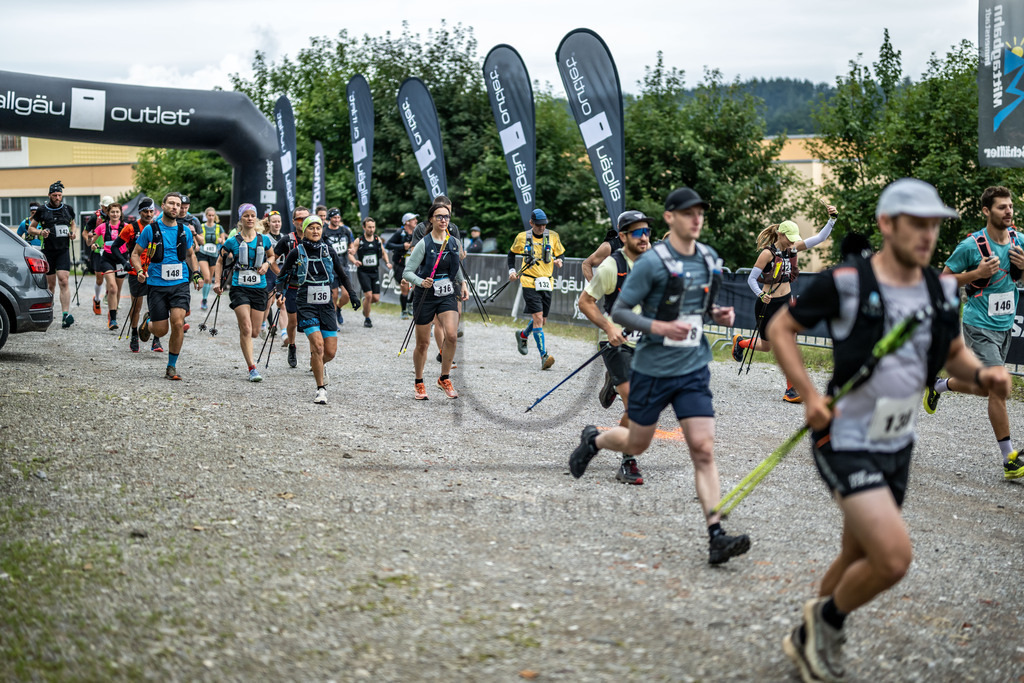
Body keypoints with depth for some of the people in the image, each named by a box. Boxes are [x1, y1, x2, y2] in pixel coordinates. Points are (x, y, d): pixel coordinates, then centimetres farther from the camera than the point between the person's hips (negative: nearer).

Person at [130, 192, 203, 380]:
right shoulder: (150, 229, -2)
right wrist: (140, 270, -14)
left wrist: (196, 273, 9)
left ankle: (172, 366, -1)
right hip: (157, 285, -2)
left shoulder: (184, 231, 7)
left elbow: (190, 254, 23)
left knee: (178, 324, -16)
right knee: (161, 330, -1)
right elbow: (135, 253, 5)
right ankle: (148, 323, 38)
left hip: (180, 284, 2)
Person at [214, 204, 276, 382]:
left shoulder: (264, 240, 5)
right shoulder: (233, 242, -1)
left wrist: (267, 264, 2)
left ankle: (243, 340, 42)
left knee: (254, 333, 5)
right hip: (239, 289, -3)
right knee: (246, 329, -16)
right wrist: (217, 282, -1)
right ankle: (252, 369, -13)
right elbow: (220, 261, 11)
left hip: (259, 288, 3)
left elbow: (272, 255, 24)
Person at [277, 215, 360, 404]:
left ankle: (318, 364, 37)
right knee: (318, 346, -19)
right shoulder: (296, 253, -1)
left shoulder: (328, 251, 5)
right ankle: (321, 389, -7)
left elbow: (342, 274, 15)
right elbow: (283, 274, 8)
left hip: (326, 305, 3)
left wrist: (352, 294, 11)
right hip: (307, 305, -3)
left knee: (330, 351, 0)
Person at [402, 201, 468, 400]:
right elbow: (408, 272, -11)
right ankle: (419, 383, 25)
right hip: (425, 296, -3)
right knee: (423, 343, 5)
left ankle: (444, 379, 1)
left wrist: (462, 283, 9)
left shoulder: (454, 242, 4)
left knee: (451, 335, -18)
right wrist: (421, 282, -28)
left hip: (447, 296, 3)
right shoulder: (424, 244, -11)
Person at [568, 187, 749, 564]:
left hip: (694, 370, 4)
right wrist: (658, 326, -25)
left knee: (703, 450, -8)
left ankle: (716, 536, -11)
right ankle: (592, 440, 47)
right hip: (653, 369, -4)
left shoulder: (710, 258, 5)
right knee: (636, 444, 14)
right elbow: (618, 311, -12)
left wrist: (718, 314, 0)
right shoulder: (651, 262, -13)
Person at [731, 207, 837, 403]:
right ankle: (739, 341, 45)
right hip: (768, 304, -4)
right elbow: (751, 279, -12)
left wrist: (832, 219, -13)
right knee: (766, 346, 12)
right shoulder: (768, 253, -15)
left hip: (786, 302, 4)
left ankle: (791, 390, -6)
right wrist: (760, 294, -29)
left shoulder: (793, 248, 1)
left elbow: (820, 238, 0)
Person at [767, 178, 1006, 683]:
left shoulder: (941, 291, 1)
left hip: (897, 446, 7)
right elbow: (781, 328, -5)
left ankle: (808, 639, 42)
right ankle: (828, 618, 10)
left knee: (859, 559, 19)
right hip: (846, 445, -7)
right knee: (893, 559, -19)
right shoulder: (845, 282, -16)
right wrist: (809, 395, -16)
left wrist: (980, 374, -6)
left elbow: (953, 353, 17)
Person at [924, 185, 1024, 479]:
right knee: (999, 388, -12)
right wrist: (978, 273, -21)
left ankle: (940, 386, 44)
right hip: (980, 326, -7)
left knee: (984, 388, 16)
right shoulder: (971, 245, -14)